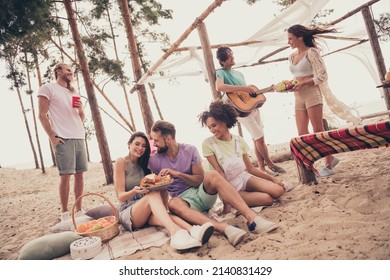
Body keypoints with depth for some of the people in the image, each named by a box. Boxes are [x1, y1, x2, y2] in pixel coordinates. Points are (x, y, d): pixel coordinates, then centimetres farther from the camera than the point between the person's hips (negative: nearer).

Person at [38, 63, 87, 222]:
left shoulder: (74, 93, 23)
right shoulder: (48, 88, 3)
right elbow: (42, 115, -5)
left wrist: (81, 110, 2)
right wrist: (52, 137, -12)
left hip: (79, 138, 6)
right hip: (63, 139, -6)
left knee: (80, 173, 4)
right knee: (66, 175, -8)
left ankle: (78, 210, 11)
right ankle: (64, 213, 0)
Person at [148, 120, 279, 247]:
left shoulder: (189, 150, -1)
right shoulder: (154, 160, 1)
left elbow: (200, 180, -3)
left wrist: (178, 174, -16)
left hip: (202, 193, 1)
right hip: (182, 199, 0)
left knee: (212, 175, -33)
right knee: (173, 204, -38)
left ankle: (252, 218, -43)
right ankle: (223, 228, -55)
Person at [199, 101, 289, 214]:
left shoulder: (239, 140, -1)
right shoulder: (208, 144, -12)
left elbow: (250, 168, 4)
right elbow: (219, 173, -16)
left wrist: (273, 179, 1)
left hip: (244, 177, 5)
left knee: (278, 190, -13)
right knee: (267, 199, -21)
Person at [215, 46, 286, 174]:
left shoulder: (239, 73, 17)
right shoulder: (221, 72, -8)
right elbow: (219, 87, -30)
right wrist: (243, 88, -27)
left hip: (253, 107, 8)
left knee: (257, 140, 9)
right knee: (260, 139, -2)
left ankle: (262, 168, 18)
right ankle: (270, 164, 17)